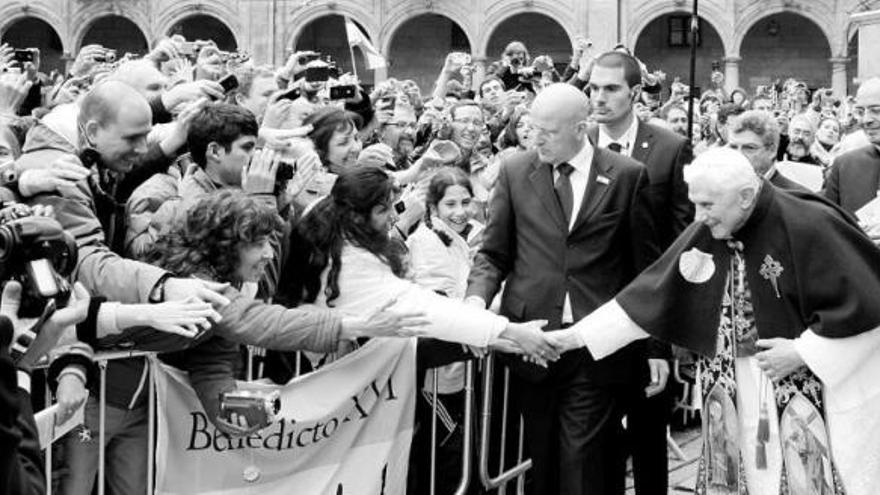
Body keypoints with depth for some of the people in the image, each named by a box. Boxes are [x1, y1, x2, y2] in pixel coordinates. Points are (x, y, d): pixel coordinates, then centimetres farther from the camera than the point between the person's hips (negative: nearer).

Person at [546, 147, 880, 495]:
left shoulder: (809, 224, -17)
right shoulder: (702, 236, 0)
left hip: (810, 388, -5)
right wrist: (577, 336, -1)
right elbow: (646, 297, 4)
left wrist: (803, 350, -16)